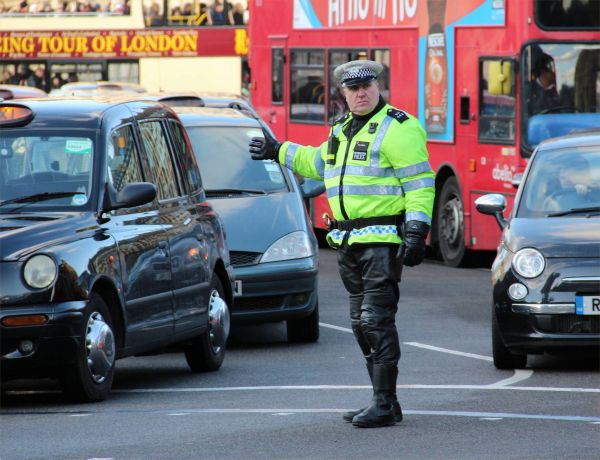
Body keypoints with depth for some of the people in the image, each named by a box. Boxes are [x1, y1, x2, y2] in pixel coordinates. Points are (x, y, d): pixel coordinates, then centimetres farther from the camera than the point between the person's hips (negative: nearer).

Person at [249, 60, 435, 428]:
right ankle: (384, 403, 16)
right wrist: (279, 152, 42)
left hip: (383, 241, -9)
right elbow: (319, 162, 37)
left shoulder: (398, 128, -9)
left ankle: (385, 404, -11)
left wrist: (416, 232, -19)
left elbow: (420, 183, -13)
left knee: (377, 320, -12)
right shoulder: (343, 129, 18)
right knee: (362, 324, 10)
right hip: (348, 244, 9)